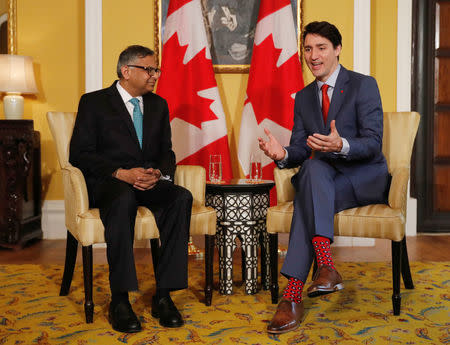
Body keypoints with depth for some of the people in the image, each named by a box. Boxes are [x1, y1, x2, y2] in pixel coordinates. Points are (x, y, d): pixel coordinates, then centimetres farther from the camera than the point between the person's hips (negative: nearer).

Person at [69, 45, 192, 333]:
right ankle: (120, 300, -32)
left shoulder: (158, 105, 19)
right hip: (107, 184, -4)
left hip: (150, 182, 4)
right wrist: (121, 173, -18)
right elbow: (80, 154, -4)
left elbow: (166, 152, 17)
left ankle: (163, 295, -26)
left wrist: (159, 172, -8)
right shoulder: (94, 102, 4)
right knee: (123, 199, -39)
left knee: (182, 197, -28)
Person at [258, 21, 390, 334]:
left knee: (314, 168, -34)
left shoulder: (363, 85, -3)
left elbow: (373, 143, -13)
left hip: (367, 178, -4)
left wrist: (341, 146, -36)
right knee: (313, 167, -33)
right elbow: (300, 150, 8)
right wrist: (282, 155, -17)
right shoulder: (303, 98, 14)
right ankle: (326, 267, -41)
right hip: (324, 181, 4)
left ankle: (294, 294, -41)